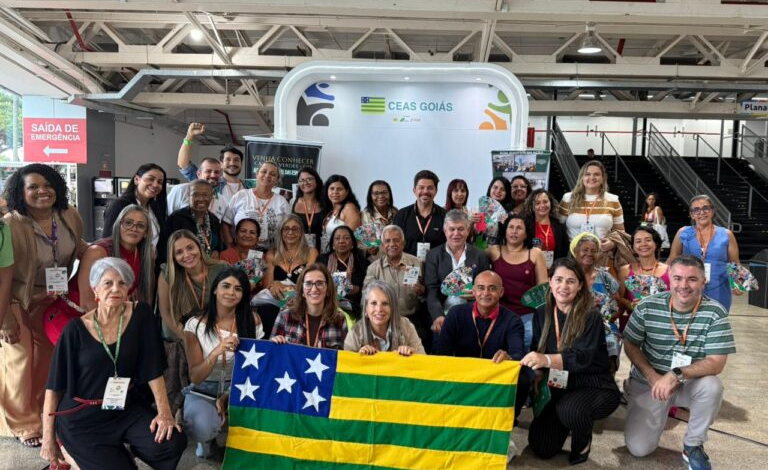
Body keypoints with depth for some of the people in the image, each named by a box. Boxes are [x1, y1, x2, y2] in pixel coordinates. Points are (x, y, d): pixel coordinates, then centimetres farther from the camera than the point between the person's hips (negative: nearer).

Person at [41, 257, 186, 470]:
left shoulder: (141, 314, -7)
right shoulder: (76, 329, -10)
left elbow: (152, 368, -7)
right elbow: (55, 385, -3)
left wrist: (164, 411, -14)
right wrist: (48, 438, -2)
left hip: (127, 409, 2)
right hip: (83, 418, -1)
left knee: (172, 443, -20)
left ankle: (130, 449, 11)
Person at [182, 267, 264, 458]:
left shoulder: (252, 321, -7)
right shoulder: (195, 325, -11)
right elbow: (195, 377, -14)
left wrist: (228, 397, -12)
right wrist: (216, 352, -34)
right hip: (204, 391, -1)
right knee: (201, 428, -33)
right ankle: (208, 438, 6)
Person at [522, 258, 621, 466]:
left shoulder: (591, 316, -19)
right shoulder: (542, 314, -3)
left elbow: (583, 357, -33)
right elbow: (538, 351, 4)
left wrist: (547, 359, -52)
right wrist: (538, 374, -19)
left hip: (595, 386, -4)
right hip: (560, 388, 5)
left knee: (569, 409, -37)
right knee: (541, 448, -5)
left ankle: (583, 441, -1)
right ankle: (565, 424, 27)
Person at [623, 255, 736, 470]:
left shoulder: (715, 313, -16)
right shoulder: (647, 306, -13)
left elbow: (716, 363, -20)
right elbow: (630, 345, -4)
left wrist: (677, 375, -34)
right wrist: (653, 377, -19)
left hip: (690, 383, 0)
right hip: (648, 382, 0)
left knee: (713, 386, -34)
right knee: (638, 448, -12)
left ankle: (692, 446, -7)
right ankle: (659, 413, 23)